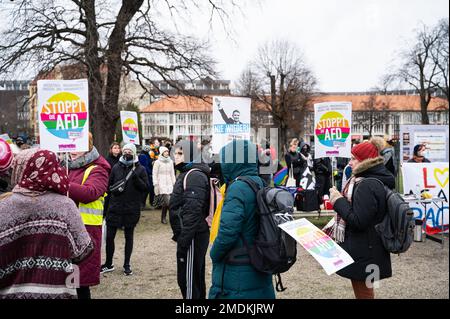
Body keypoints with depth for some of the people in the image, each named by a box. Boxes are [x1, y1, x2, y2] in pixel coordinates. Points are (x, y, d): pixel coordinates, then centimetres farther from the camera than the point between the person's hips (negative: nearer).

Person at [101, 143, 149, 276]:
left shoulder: (140, 169, -1)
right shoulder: (116, 168, 5)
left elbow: (146, 187, -7)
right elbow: (109, 185, 13)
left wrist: (136, 178, -20)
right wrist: (114, 189, -4)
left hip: (132, 209, -2)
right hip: (115, 208, 2)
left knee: (129, 237, 10)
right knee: (109, 236, 5)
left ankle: (127, 265, 23)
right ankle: (109, 264, 22)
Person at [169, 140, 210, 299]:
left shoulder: (194, 176, -18)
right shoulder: (186, 173, 15)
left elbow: (192, 212, -26)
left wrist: (183, 241, -24)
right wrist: (179, 235, 22)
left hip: (192, 236, -10)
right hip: (194, 234, 10)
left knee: (188, 277, -1)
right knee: (196, 276, 19)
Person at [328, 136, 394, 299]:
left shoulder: (367, 186, -23)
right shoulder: (371, 179, 9)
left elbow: (358, 221, -26)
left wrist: (338, 201, -17)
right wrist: (340, 198, 3)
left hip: (363, 253, -10)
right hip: (364, 247, 10)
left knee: (362, 292, 5)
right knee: (363, 289, 23)